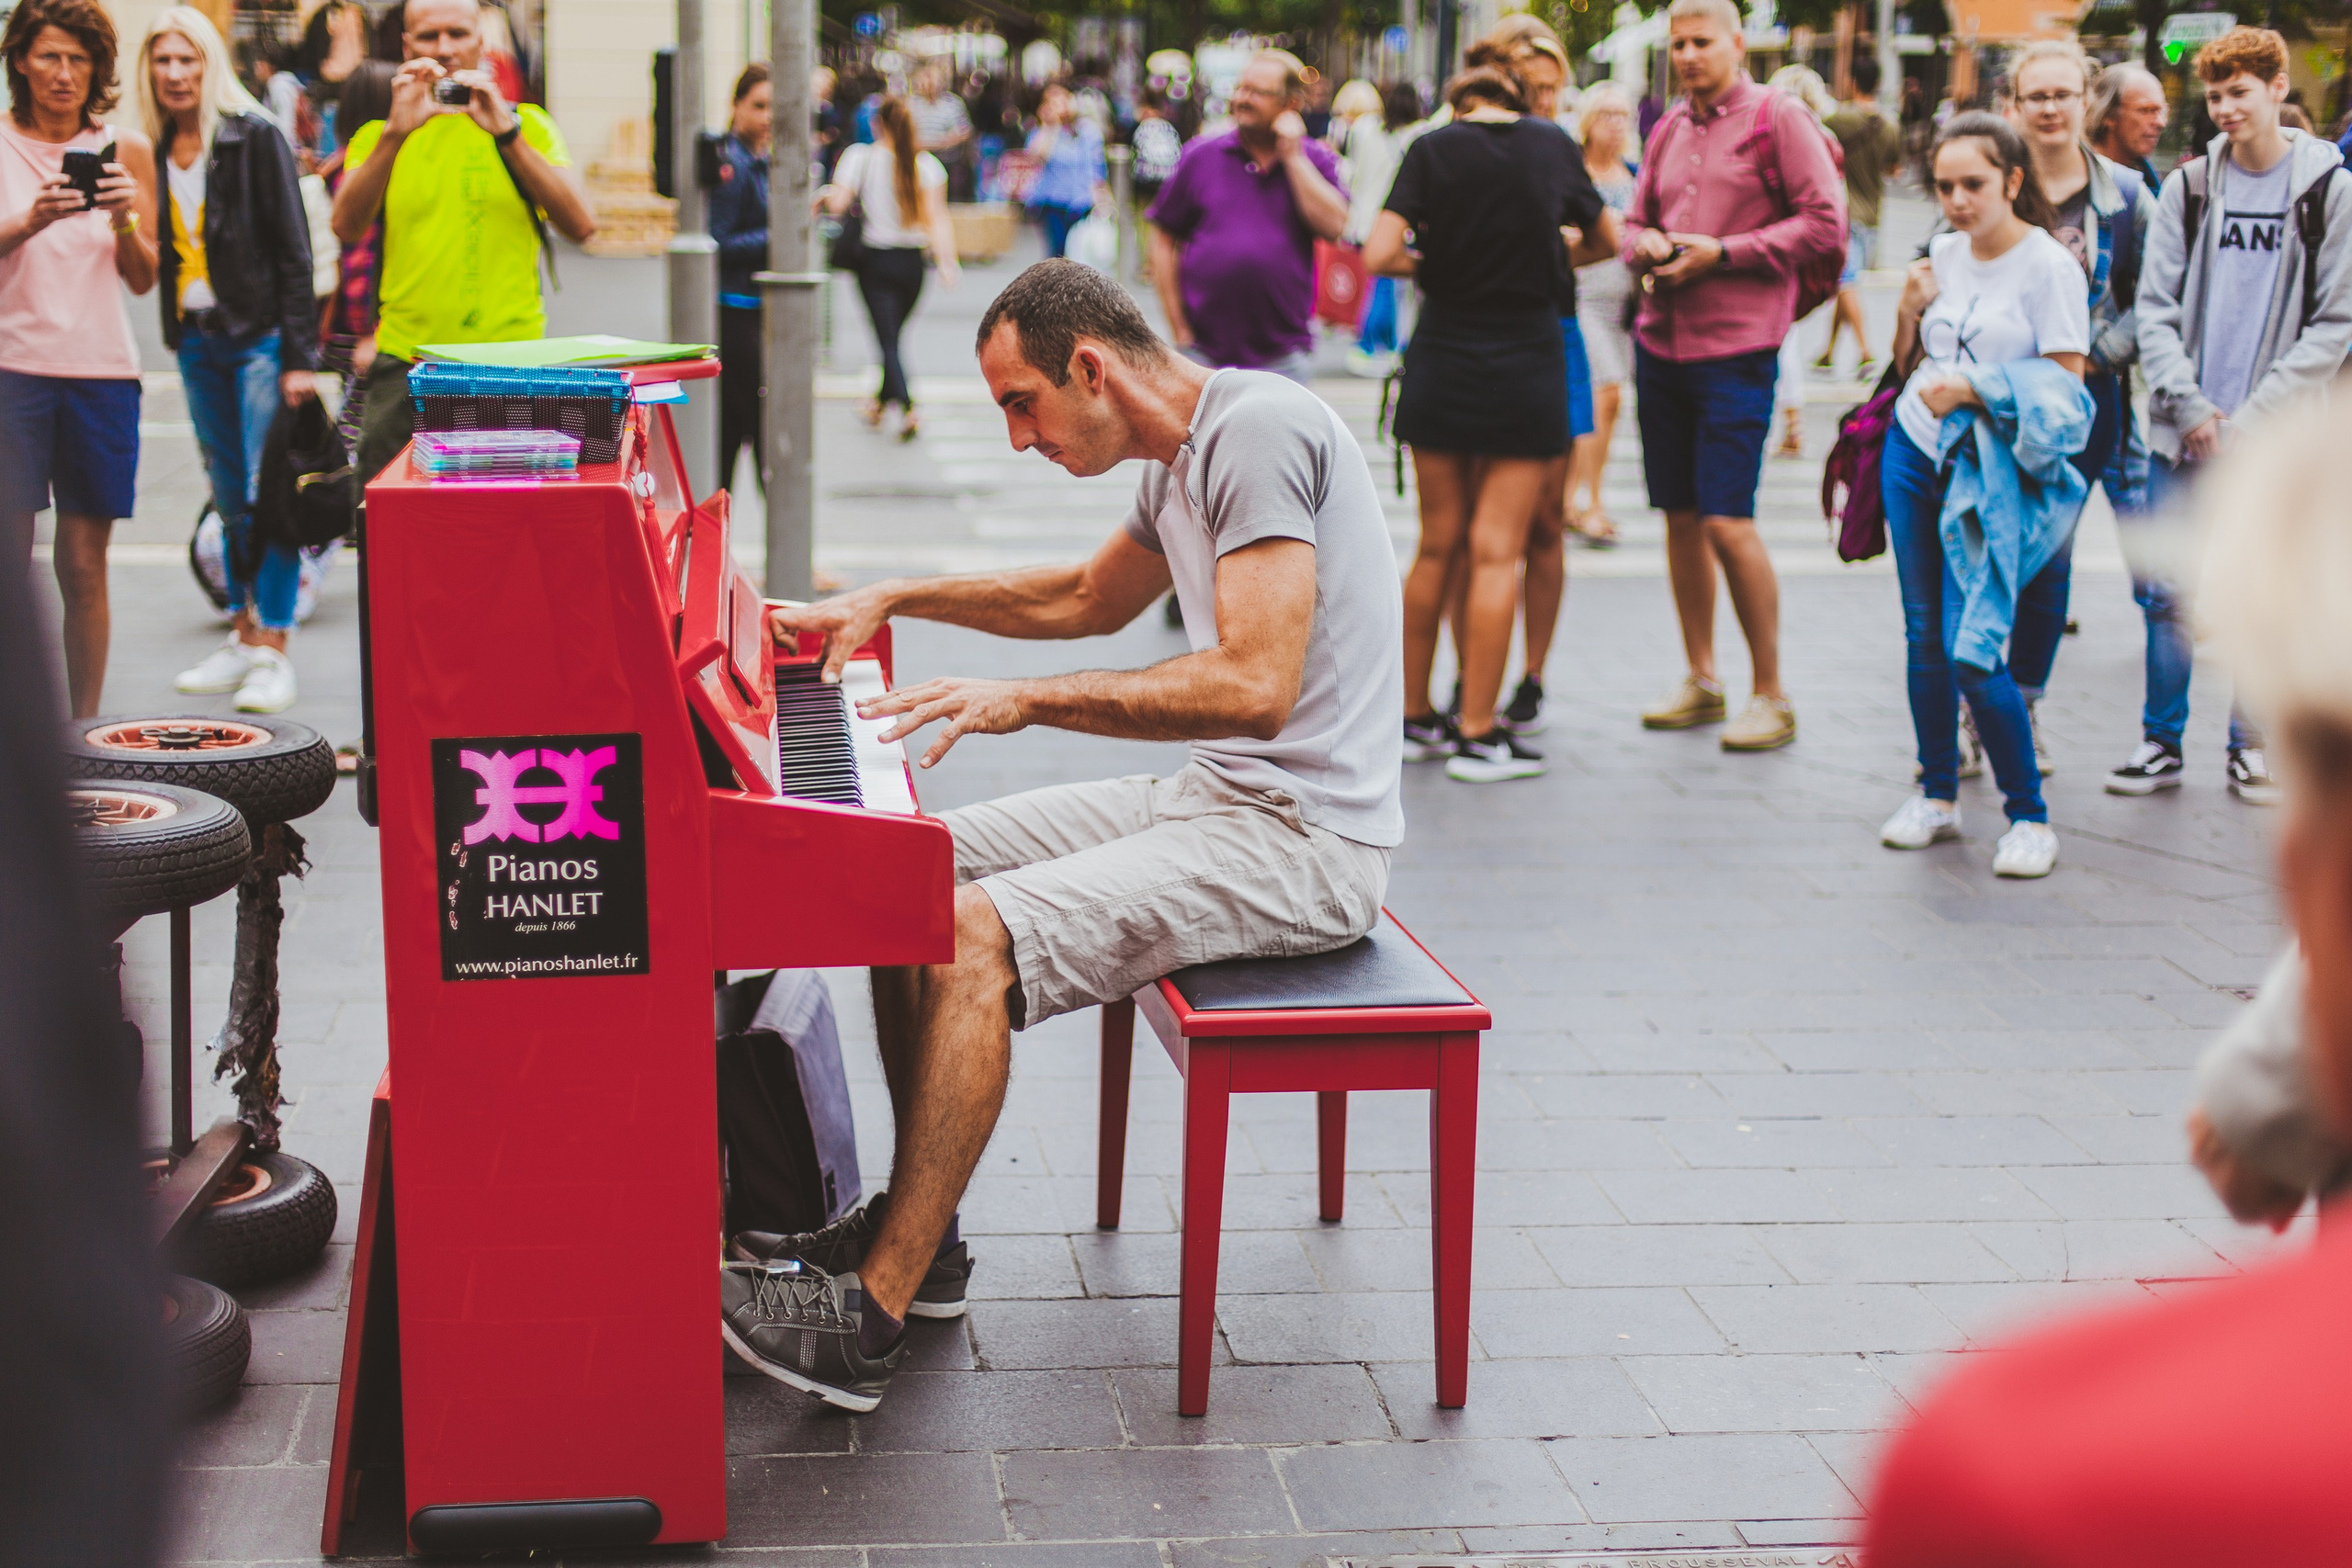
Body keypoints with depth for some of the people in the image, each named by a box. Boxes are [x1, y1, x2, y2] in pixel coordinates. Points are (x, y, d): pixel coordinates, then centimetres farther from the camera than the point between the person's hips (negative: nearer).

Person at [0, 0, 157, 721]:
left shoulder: (127, 149, 8)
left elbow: (144, 279, 8)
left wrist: (127, 221, -11)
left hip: (101, 370, 2)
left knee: (84, 567, 4)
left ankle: (83, 730, 10)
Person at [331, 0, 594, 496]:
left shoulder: (528, 125, 9)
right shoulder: (379, 135, 11)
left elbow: (581, 226, -7)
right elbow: (346, 227, -8)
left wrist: (507, 134, -14)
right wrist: (395, 132, -18)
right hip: (404, 361, 1)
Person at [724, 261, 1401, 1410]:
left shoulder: (1257, 431, -18)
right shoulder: (1187, 457, 14)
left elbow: (1256, 687, -28)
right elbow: (1089, 599, 33)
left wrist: (1024, 699, -25)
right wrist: (891, 600, 29)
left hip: (1302, 839, -10)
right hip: (1211, 801, 10)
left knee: (978, 933, -25)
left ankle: (871, 1318, -21)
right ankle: (921, 1222, 10)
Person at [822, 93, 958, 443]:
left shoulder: (860, 157, -6)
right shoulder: (926, 164, 0)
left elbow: (837, 204, -12)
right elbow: (937, 217, -7)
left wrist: (823, 193, 9)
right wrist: (947, 262, -8)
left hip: (876, 260, -3)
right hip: (912, 260, 3)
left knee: (888, 338, -4)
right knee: (893, 333, 19)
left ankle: (907, 408, -23)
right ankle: (880, 403, 33)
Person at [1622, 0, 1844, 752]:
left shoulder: (1778, 118, -4)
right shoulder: (1668, 131, 15)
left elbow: (1825, 225, -8)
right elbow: (1634, 225, 21)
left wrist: (1722, 253, -13)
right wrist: (1645, 246, -3)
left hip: (1736, 350, -6)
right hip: (1660, 342, 6)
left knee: (1728, 522, -10)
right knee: (1681, 516, 9)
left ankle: (1772, 696, 2)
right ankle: (1700, 681, 21)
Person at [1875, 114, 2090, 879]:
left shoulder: (2050, 267, -8)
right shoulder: (1943, 254, 9)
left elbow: (2067, 386, -11)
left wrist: (1973, 388, -18)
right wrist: (1909, 310, 1)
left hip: (1988, 472, -6)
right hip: (1914, 451, 6)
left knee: (1971, 654, -12)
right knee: (1923, 636, 9)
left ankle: (2029, 817, 1)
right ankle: (1937, 796, 22)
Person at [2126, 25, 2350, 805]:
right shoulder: (2187, 187, 6)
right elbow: (2155, 308, 5)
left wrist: (2251, 417, -10)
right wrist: (2190, 406, -8)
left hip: (2274, 433, -2)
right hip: (2184, 428, 2)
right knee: (2164, 586, 2)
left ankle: (2252, 746, 17)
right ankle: (2161, 741, 14)